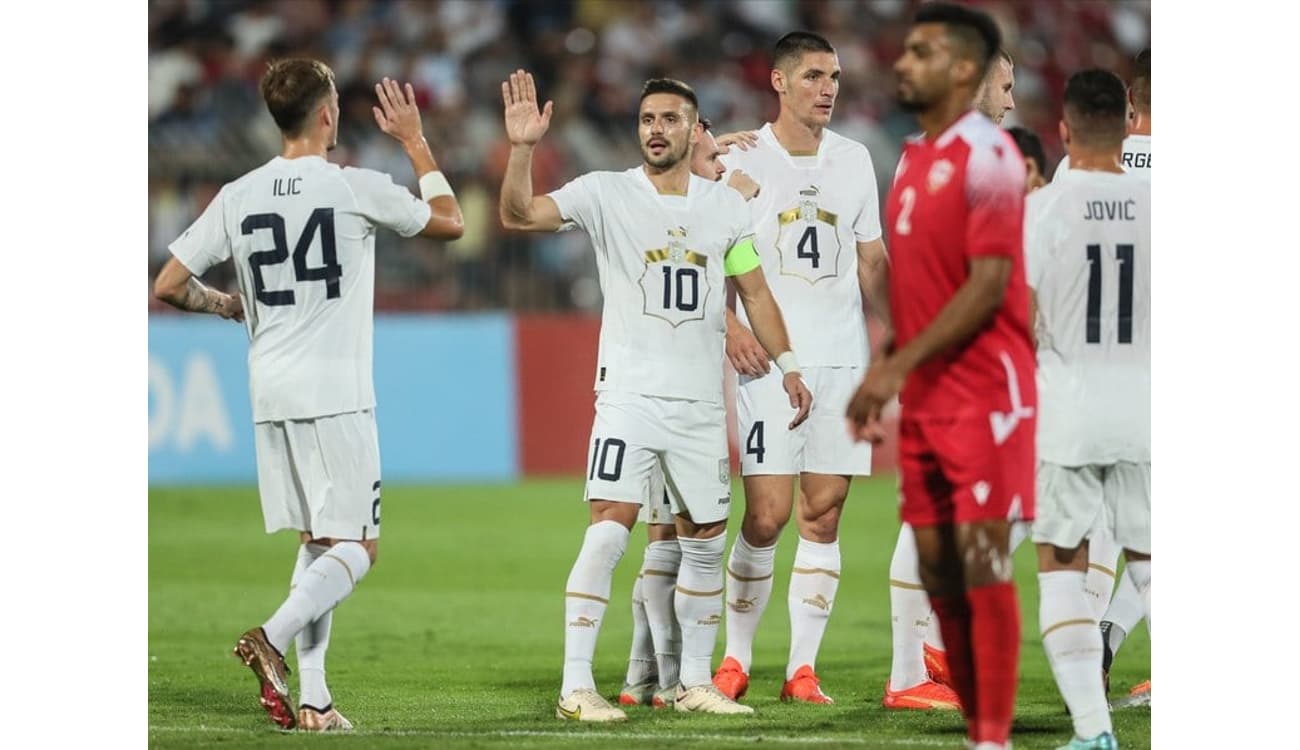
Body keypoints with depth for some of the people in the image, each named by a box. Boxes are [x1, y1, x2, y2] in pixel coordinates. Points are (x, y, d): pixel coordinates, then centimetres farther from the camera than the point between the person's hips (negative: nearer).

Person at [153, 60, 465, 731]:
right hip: (336, 393, -5)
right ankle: (273, 638, -24)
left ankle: (313, 700, 6)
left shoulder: (237, 197, 4)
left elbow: (170, 286, 6)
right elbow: (449, 221, 11)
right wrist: (414, 141, 20)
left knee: (315, 543, 13)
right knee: (356, 546, -2)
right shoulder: (356, 188, -6)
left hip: (270, 397, 5)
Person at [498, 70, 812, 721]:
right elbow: (519, 216, -15)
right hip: (630, 393, -4)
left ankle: (695, 682, 20)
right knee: (610, 527, -16)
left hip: (702, 400, 4)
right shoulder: (606, 193, -3)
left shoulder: (726, 205, 8)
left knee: (705, 540, 8)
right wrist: (522, 149, -29)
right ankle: (576, 686, -15)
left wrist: (788, 365, 13)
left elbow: (753, 290, 17)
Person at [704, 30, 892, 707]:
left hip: (842, 358, 4)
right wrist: (731, 325, -12)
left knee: (823, 516, 1)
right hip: (768, 362, -4)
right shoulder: (741, 162, 0)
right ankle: (735, 659, 5)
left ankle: (802, 668, 5)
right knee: (767, 516, -9)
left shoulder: (854, 160, 12)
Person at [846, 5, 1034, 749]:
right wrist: (882, 381, 13)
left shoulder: (987, 156, -12)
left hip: (984, 394, -8)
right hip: (924, 398, 8)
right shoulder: (912, 158, 14)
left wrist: (898, 365, -19)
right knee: (939, 569, 8)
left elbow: (989, 286, -17)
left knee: (983, 562, -8)